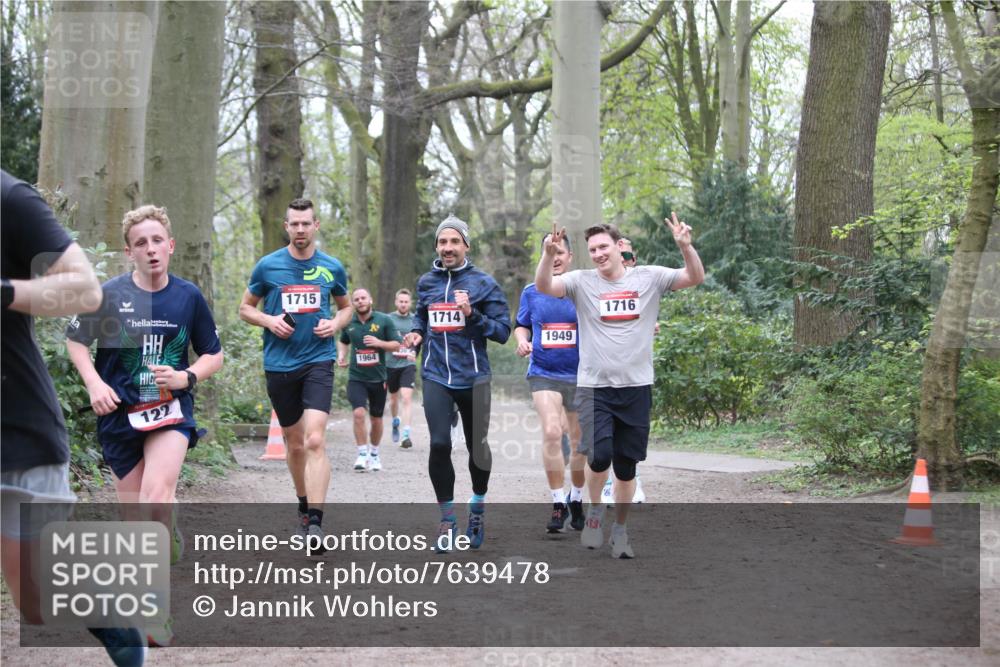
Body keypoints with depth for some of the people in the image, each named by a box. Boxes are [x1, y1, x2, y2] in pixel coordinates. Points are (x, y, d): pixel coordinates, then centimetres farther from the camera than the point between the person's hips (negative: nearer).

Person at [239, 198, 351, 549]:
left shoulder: (332, 268, 4)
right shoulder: (268, 266, 2)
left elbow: (346, 306, 20)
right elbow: (246, 307, 11)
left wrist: (335, 324, -2)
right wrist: (269, 321, -9)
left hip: (319, 361, -1)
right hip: (279, 364, 1)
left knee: (315, 440, -17)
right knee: (294, 443, 12)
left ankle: (315, 523, -19)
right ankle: (304, 505, 35)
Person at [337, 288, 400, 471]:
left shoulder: (384, 320, -3)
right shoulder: (348, 323, 3)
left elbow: (396, 345, -1)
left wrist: (379, 343, -19)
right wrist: (342, 355, 4)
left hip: (378, 378, 0)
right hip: (356, 378, 0)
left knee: (376, 419, 11)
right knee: (359, 413, -19)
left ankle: (374, 454, 31)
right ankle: (362, 455, -10)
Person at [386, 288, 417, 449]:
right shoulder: (388, 319, 1)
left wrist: (414, 353, -10)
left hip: (408, 365, -2)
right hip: (390, 364, 2)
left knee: (406, 398, -16)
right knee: (393, 398, 18)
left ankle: (406, 435, -18)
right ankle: (395, 422, 47)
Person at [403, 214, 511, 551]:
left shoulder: (483, 283, -4)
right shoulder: (426, 282, 7)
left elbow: (502, 331, -6)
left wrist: (472, 314, -20)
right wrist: (417, 333, 4)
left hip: (473, 378, -2)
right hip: (436, 376, 2)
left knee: (477, 446, 9)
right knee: (439, 444, -11)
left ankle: (478, 507, 34)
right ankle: (447, 517, 4)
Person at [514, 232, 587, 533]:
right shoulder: (531, 293, 4)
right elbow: (521, 326, 16)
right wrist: (522, 340, -5)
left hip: (580, 376, 0)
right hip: (543, 373, 0)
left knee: (581, 443, 10)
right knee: (551, 433, -20)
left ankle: (576, 500, 32)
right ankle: (558, 505, -9)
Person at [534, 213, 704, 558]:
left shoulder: (649, 277, 2)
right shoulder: (582, 281, 0)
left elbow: (696, 278, -5)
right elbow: (543, 287, -14)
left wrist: (685, 246, -23)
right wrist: (549, 254, -32)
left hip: (636, 387, 1)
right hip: (594, 387, -1)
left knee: (626, 467, 8)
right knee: (599, 455, -20)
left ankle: (620, 531, 27)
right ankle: (595, 510, 9)